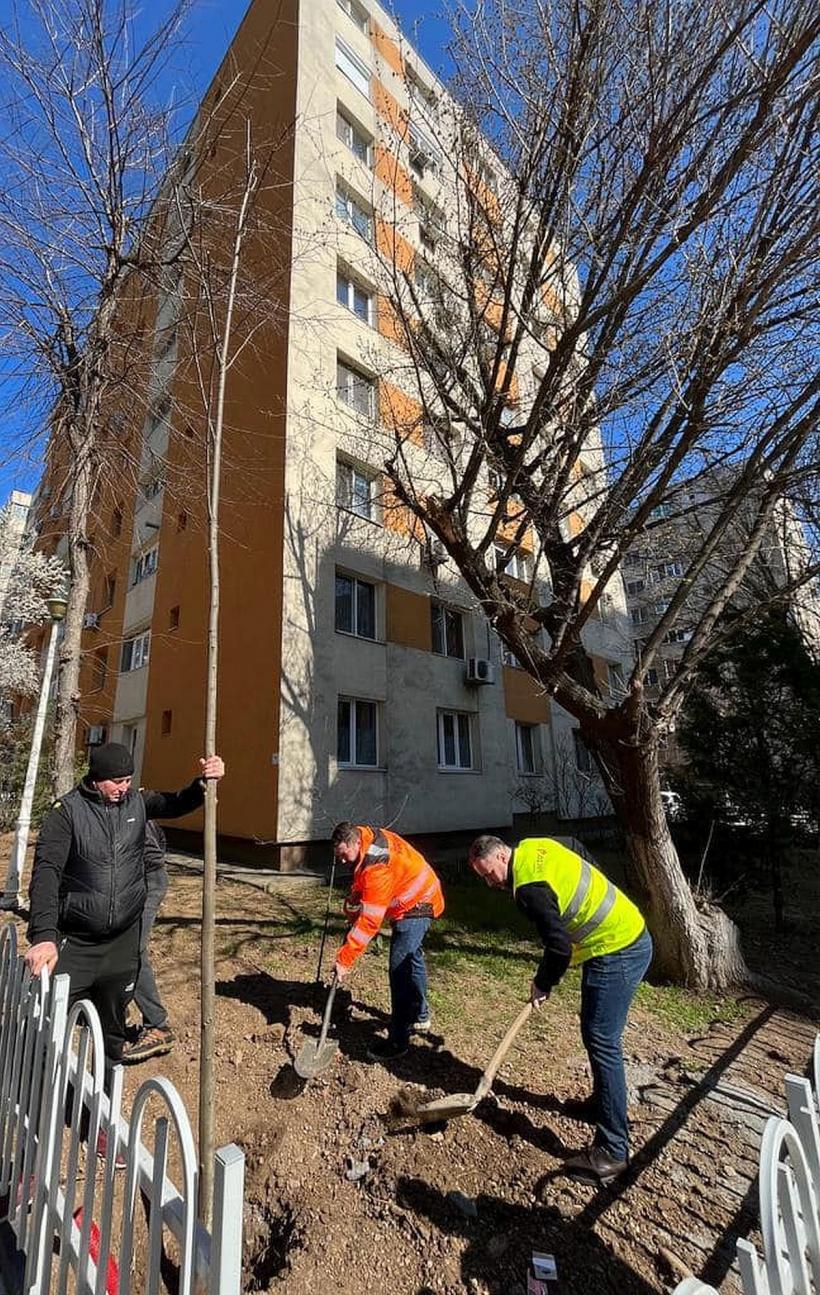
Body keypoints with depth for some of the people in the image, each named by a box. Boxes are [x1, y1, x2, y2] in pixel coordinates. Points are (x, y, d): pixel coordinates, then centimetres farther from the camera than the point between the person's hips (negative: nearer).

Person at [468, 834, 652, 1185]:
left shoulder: (529, 886, -24)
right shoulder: (534, 847, 3)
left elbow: (560, 947, -23)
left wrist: (542, 984, -5)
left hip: (618, 952, -10)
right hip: (627, 936, 10)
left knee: (602, 1043, -3)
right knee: (597, 1034, 22)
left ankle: (612, 1150, 7)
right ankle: (603, 1102, 39)